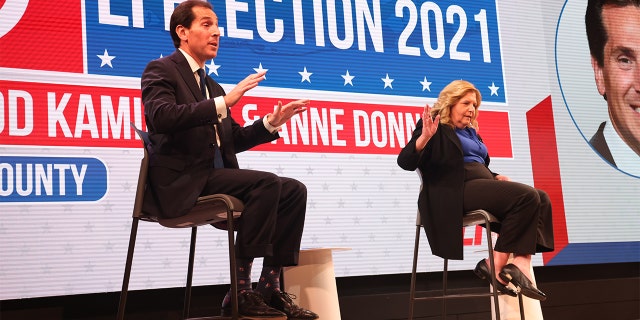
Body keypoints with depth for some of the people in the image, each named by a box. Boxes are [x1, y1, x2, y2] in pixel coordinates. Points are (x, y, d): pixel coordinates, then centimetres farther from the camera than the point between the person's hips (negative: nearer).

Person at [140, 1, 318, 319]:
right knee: (266, 182, -26)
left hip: (214, 177, 8)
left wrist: (271, 123, 10)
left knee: (294, 190, -5)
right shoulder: (161, 70, 0)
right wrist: (224, 102, -24)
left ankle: (270, 288, -6)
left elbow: (233, 140, 24)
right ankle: (241, 292, -21)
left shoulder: (211, 86, 24)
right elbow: (162, 117, -21)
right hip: (182, 181, -8)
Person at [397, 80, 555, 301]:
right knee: (527, 196, -24)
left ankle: (521, 264, -25)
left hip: (481, 187, 9)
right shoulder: (436, 128, 2)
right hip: (458, 191, -9)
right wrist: (424, 137, -29)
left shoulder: (470, 131, 27)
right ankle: (496, 265, -19)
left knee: (541, 199, -10)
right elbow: (405, 162, -11)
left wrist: (496, 177, 12)